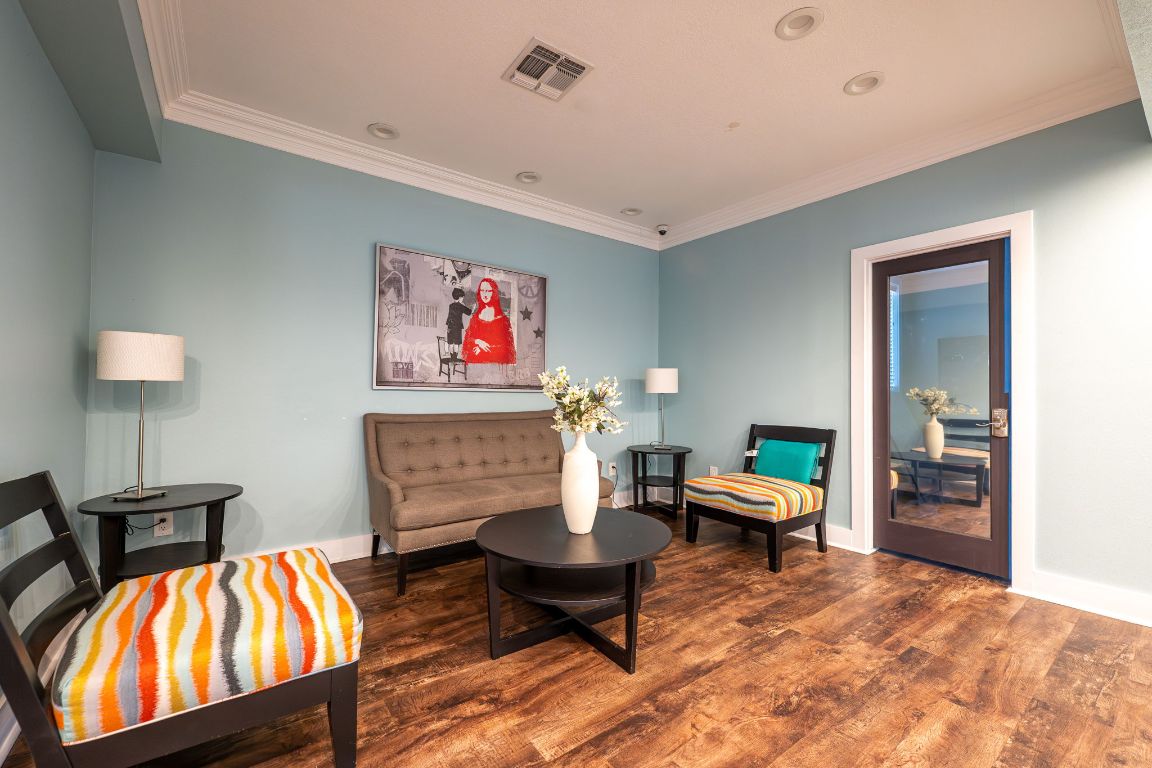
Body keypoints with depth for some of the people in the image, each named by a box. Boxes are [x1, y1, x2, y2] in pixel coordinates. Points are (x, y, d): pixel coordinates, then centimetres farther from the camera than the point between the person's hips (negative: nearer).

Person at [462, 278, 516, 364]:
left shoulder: (502, 318, 2)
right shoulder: (475, 317, 12)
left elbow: (506, 342, 0)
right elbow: (468, 338, 11)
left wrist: (484, 347, -6)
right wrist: (477, 342, -11)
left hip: (497, 359, -2)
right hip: (476, 359, 2)